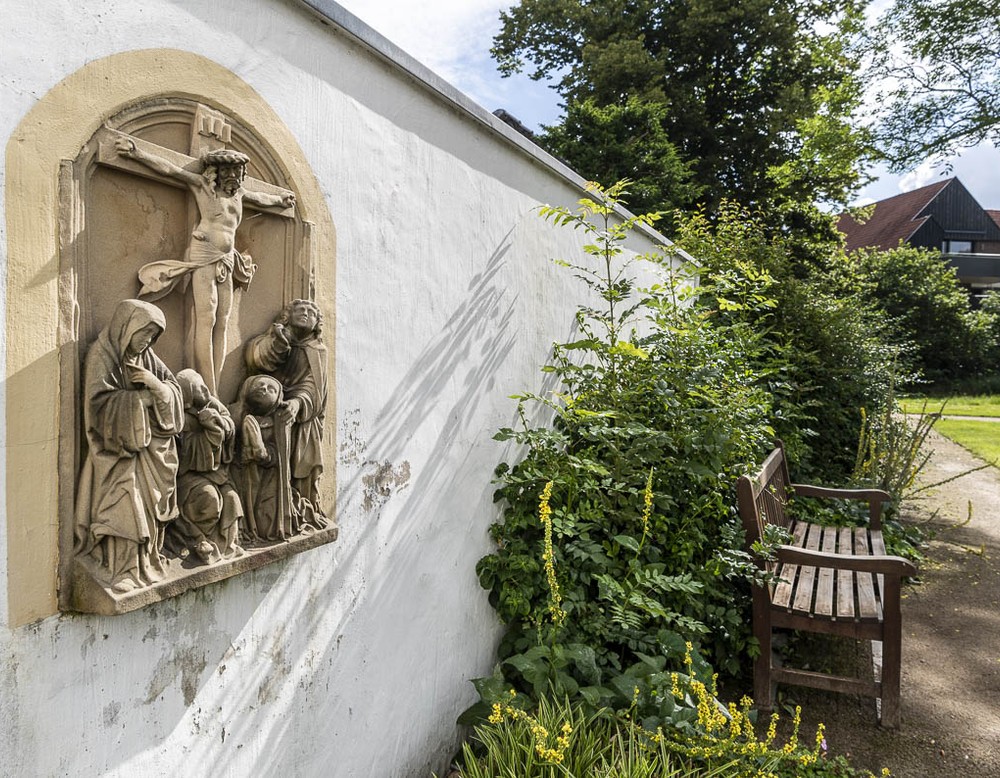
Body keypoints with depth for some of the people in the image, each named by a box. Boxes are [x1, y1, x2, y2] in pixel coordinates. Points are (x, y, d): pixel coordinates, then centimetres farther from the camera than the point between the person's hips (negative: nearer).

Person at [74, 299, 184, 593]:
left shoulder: (147, 357, 9)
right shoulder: (101, 356, -9)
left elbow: (174, 390, 5)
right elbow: (100, 403, -19)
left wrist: (155, 383, -14)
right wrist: (141, 398, -15)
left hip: (150, 446, 6)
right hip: (118, 448, -6)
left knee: (152, 506, 9)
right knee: (123, 510, -5)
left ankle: (149, 563, 21)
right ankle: (121, 573, 5)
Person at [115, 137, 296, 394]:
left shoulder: (239, 193, 22)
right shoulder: (202, 185, 6)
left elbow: (261, 198, 41)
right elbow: (170, 169, -1)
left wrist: (280, 199, 58)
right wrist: (137, 153, -13)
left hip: (226, 262, 6)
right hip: (203, 255, -6)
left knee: (221, 324, -3)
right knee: (206, 320, -14)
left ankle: (214, 390, -5)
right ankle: (208, 394, -18)